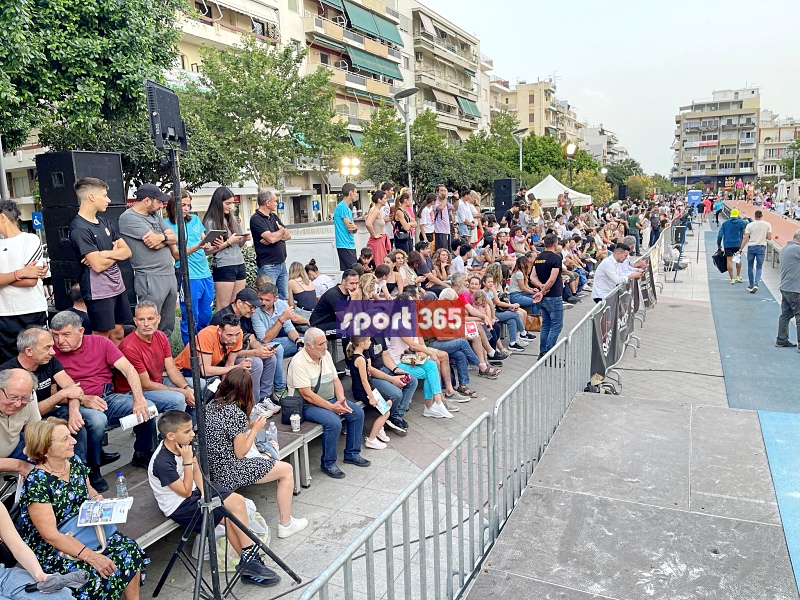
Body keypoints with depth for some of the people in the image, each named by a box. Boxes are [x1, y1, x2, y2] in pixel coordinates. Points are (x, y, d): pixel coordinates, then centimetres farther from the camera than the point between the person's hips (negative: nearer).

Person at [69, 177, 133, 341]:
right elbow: (98, 265, -20)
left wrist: (105, 253, -12)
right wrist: (116, 253, -2)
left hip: (117, 286, 7)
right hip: (99, 292, -7)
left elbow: (127, 251, 6)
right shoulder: (80, 229, -14)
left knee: (118, 334, 12)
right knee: (101, 337, 1)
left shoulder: (104, 222, 11)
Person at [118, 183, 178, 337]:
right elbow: (153, 242, -17)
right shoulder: (129, 217, -8)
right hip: (150, 279, -8)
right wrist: (167, 237, 0)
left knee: (167, 327, 12)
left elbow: (174, 238, 8)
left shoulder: (155, 215, 17)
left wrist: (162, 237, -11)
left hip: (170, 275, 8)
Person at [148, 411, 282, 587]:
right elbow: (186, 492, -20)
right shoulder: (162, 462, -28)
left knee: (237, 500, -6)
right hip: (179, 506, -8)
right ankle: (248, 562, 1)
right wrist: (187, 460, -24)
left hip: (195, 490, 8)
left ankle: (248, 560, -1)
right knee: (229, 516, -16)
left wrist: (204, 492, -11)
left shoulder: (184, 444, -6)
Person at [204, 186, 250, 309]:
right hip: (224, 268, -6)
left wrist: (244, 239, -1)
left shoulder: (232, 219, 13)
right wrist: (228, 242, -13)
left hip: (240, 265, 6)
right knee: (224, 307, -3)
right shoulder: (210, 222, -6)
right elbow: (208, 250, -10)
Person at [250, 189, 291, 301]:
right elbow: (271, 238, -22)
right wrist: (282, 230, -1)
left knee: (285, 298, 11)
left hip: (281, 263, 8)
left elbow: (288, 235, 8)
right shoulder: (256, 219, -11)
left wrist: (276, 237, -13)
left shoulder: (274, 216, 15)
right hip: (268, 266, -8)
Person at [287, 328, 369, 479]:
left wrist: (341, 399, -9)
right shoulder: (298, 363, -20)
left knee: (358, 412, -6)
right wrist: (332, 407, -23)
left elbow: (336, 380, 9)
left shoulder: (325, 354, 4)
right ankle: (328, 464, -10)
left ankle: (352, 454, 9)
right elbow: (307, 394, -23)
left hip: (331, 399, 8)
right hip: (308, 405, -8)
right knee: (334, 422, -30)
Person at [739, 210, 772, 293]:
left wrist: (741, 249, -4)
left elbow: (745, 238, -8)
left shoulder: (750, 225, -6)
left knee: (750, 267, 13)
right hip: (761, 247, 1)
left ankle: (751, 285, 20)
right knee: (759, 267, 7)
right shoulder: (767, 225, -3)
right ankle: (756, 284, -12)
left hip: (751, 247, -1)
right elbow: (769, 237, -2)